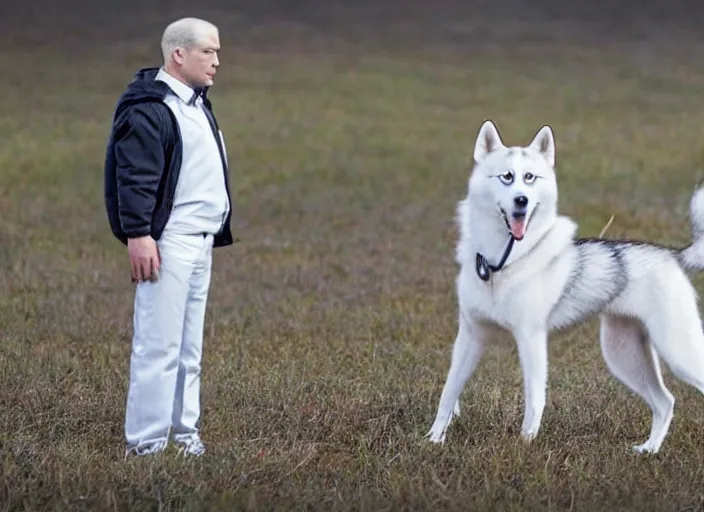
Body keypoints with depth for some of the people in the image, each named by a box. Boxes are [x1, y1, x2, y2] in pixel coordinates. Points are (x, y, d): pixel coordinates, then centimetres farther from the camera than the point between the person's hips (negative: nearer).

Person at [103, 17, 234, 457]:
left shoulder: (197, 104, 19)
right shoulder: (149, 108, -13)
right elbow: (135, 177, -19)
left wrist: (215, 233, 24)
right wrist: (138, 235, -24)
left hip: (200, 243, 10)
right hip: (167, 243, -10)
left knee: (189, 349, 12)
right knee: (159, 345, -9)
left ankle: (184, 433, 18)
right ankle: (146, 442, -6)